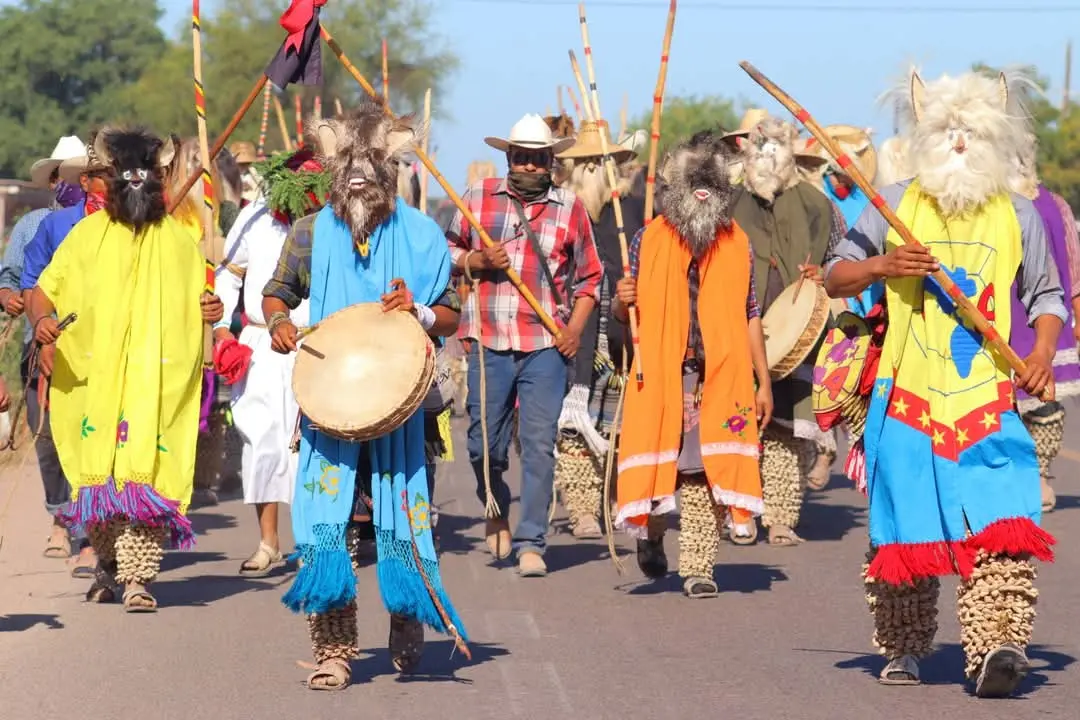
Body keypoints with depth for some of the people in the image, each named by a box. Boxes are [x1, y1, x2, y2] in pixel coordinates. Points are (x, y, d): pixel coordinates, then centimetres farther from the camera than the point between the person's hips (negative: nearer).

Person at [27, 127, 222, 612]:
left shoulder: (178, 243, 8)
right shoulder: (87, 235, 8)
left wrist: (209, 313, -4)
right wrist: (41, 320, -13)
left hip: (155, 384, -1)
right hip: (92, 378, 1)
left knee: (145, 475, -4)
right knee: (97, 473, -1)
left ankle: (138, 577, 0)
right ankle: (109, 565, 8)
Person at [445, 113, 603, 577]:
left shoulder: (570, 208, 6)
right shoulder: (479, 197, 8)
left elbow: (588, 278, 10)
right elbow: (449, 251, 15)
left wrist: (575, 328, -3)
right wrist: (477, 261, -6)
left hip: (546, 345, -1)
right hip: (489, 342, 1)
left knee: (539, 444, -7)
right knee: (484, 443, 5)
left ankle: (531, 543, -2)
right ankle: (497, 511, 34)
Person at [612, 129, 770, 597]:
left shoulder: (739, 245, 9)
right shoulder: (648, 240, 5)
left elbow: (750, 316, 11)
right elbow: (625, 313, 10)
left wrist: (764, 381, 8)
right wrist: (622, 301, -14)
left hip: (721, 379, 1)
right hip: (661, 377, -1)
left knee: (707, 471, -3)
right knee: (658, 465, -1)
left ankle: (698, 566, 3)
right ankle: (651, 535, 28)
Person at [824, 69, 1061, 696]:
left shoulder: (1018, 216, 9)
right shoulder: (895, 205, 7)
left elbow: (1046, 294, 18)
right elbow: (835, 278, 8)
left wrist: (1044, 352, 0)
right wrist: (880, 266, -12)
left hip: (989, 402, 0)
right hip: (908, 397, 0)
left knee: (1000, 526, -17)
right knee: (906, 526, 4)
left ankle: (998, 645, -26)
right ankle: (905, 649, 21)